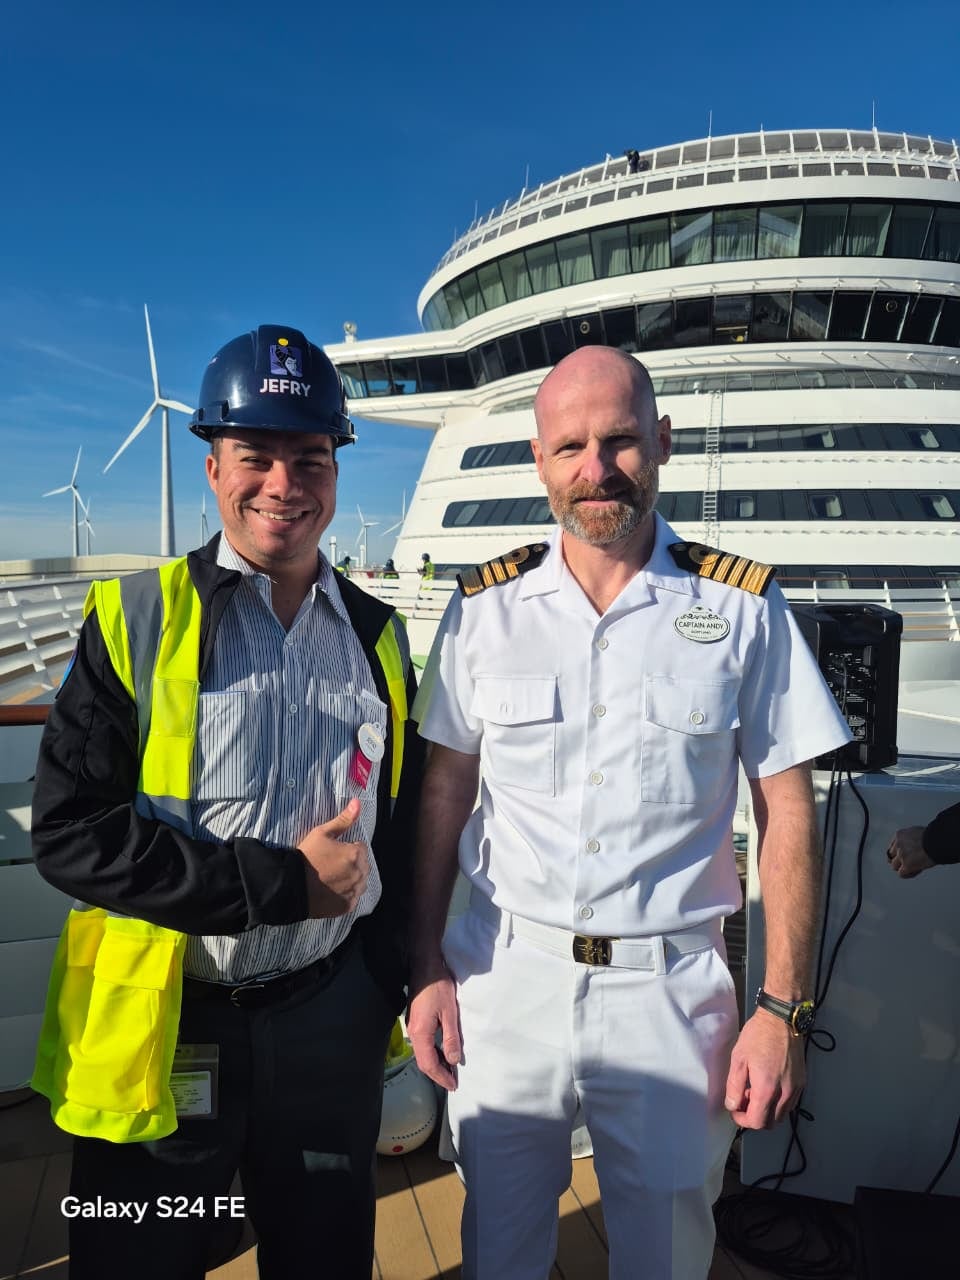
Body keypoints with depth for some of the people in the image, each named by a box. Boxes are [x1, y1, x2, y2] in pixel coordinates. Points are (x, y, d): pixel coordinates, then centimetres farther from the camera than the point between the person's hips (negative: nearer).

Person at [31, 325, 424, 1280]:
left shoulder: (375, 636, 2)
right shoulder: (134, 621, -8)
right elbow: (70, 832, -15)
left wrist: (389, 992, 7)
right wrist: (283, 880, -18)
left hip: (329, 1022, 3)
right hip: (159, 1029, -2)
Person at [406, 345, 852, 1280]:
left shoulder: (743, 608, -6)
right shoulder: (484, 607, -3)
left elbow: (787, 813, -3)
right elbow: (444, 792, 2)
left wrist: (783, 1011, -5)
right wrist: (427, 970, 0)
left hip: (668, 985, -1)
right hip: (503, 977, 2)